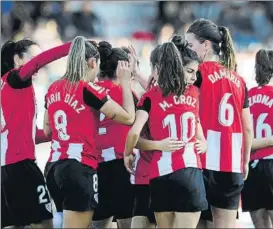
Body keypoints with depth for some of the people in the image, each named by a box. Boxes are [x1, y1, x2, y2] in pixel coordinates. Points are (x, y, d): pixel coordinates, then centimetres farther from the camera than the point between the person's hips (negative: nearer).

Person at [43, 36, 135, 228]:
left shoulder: (54, 89, 11)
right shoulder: (89, 90, -10)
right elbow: (128, 117, -5)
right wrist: (125, 82, 4)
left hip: (54, 167, 8)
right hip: (80, 168, -7)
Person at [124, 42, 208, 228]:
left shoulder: (151, 98, -2)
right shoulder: (193, 93, 9)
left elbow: (135, 132, -13)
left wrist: (127, 154, 5)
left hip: (162, 173, -1)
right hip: (191, 171, 1)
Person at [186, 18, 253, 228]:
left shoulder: (199, 73, -5)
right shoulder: (238, 80, 12)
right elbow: (247, 128, 13)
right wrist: (245, 162, 21)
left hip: (204, 163, -5)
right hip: (232, 165, 5)